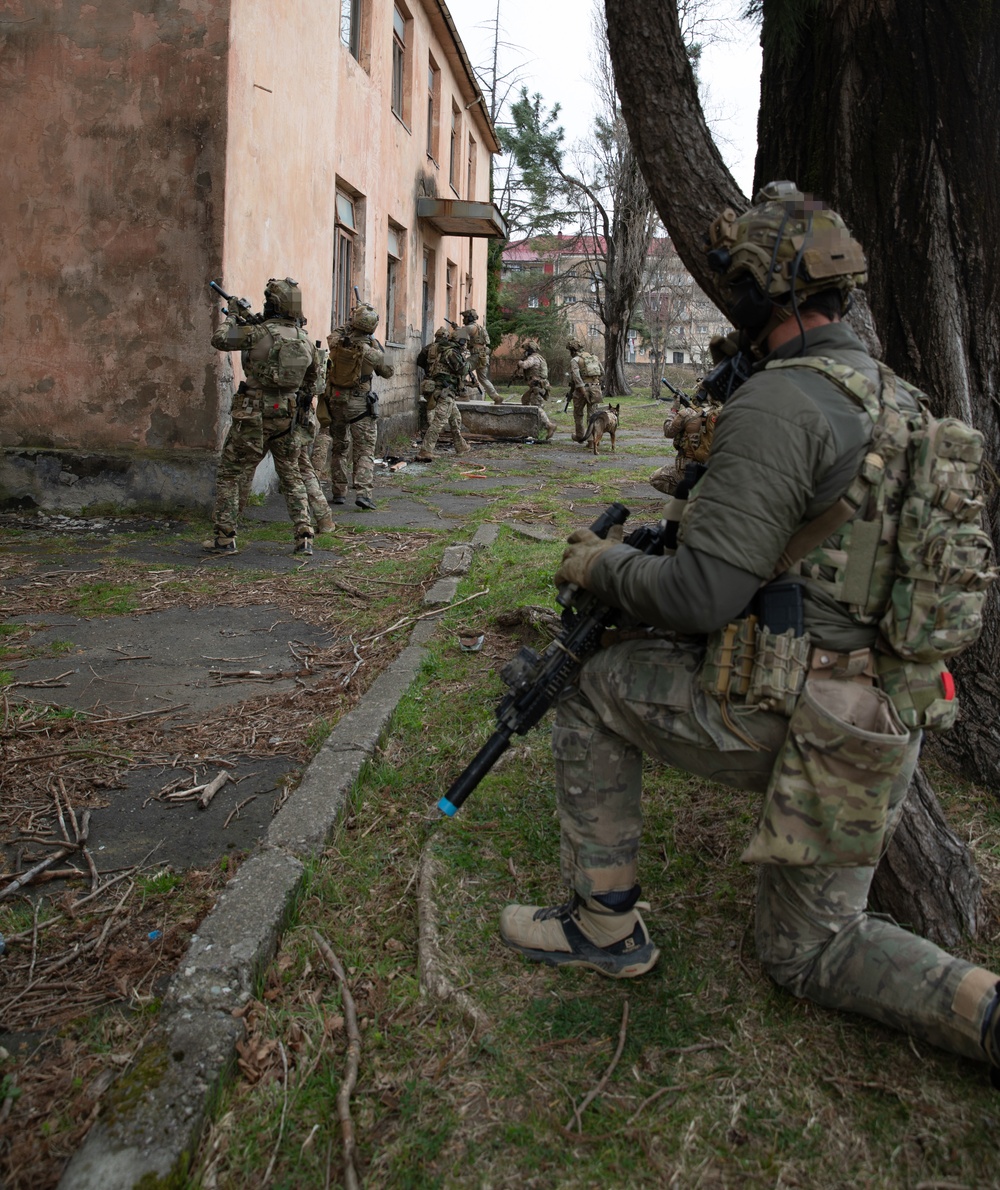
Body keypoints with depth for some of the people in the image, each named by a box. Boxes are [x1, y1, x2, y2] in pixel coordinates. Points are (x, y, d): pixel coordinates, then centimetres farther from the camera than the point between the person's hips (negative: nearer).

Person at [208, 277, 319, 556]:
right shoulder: (304, 338, 4)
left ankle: (225, 538, 6)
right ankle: (304, 537, 6)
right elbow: (312, 371, 21)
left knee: (229, 475, 7)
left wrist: (231, 320, 14)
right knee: (291, 477, 15)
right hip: (287, 415, 5)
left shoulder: (260, 332, -12)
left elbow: (220, 340, -4)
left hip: (254, 415, -5)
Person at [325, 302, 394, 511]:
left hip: (335, 400, 3)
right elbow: (386, 372, 4)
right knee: (364, 449, 0)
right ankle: (363, 492, -15)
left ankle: (339, 492, 19)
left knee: (340, 447, 17)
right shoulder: (373, 349, -14)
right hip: (359, 403, -3)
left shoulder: (336, 340, -8)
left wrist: (349, 325, 28)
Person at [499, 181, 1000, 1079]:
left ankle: (605, 924, 19)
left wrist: (602, 564, -3)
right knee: (811, 954, 22)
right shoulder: (902, 404, 12)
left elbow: (700, 597, -21)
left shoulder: (779, 405, -17)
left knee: (593, 691, 13)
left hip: (785, 722, -9)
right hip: (882, 732, 9)